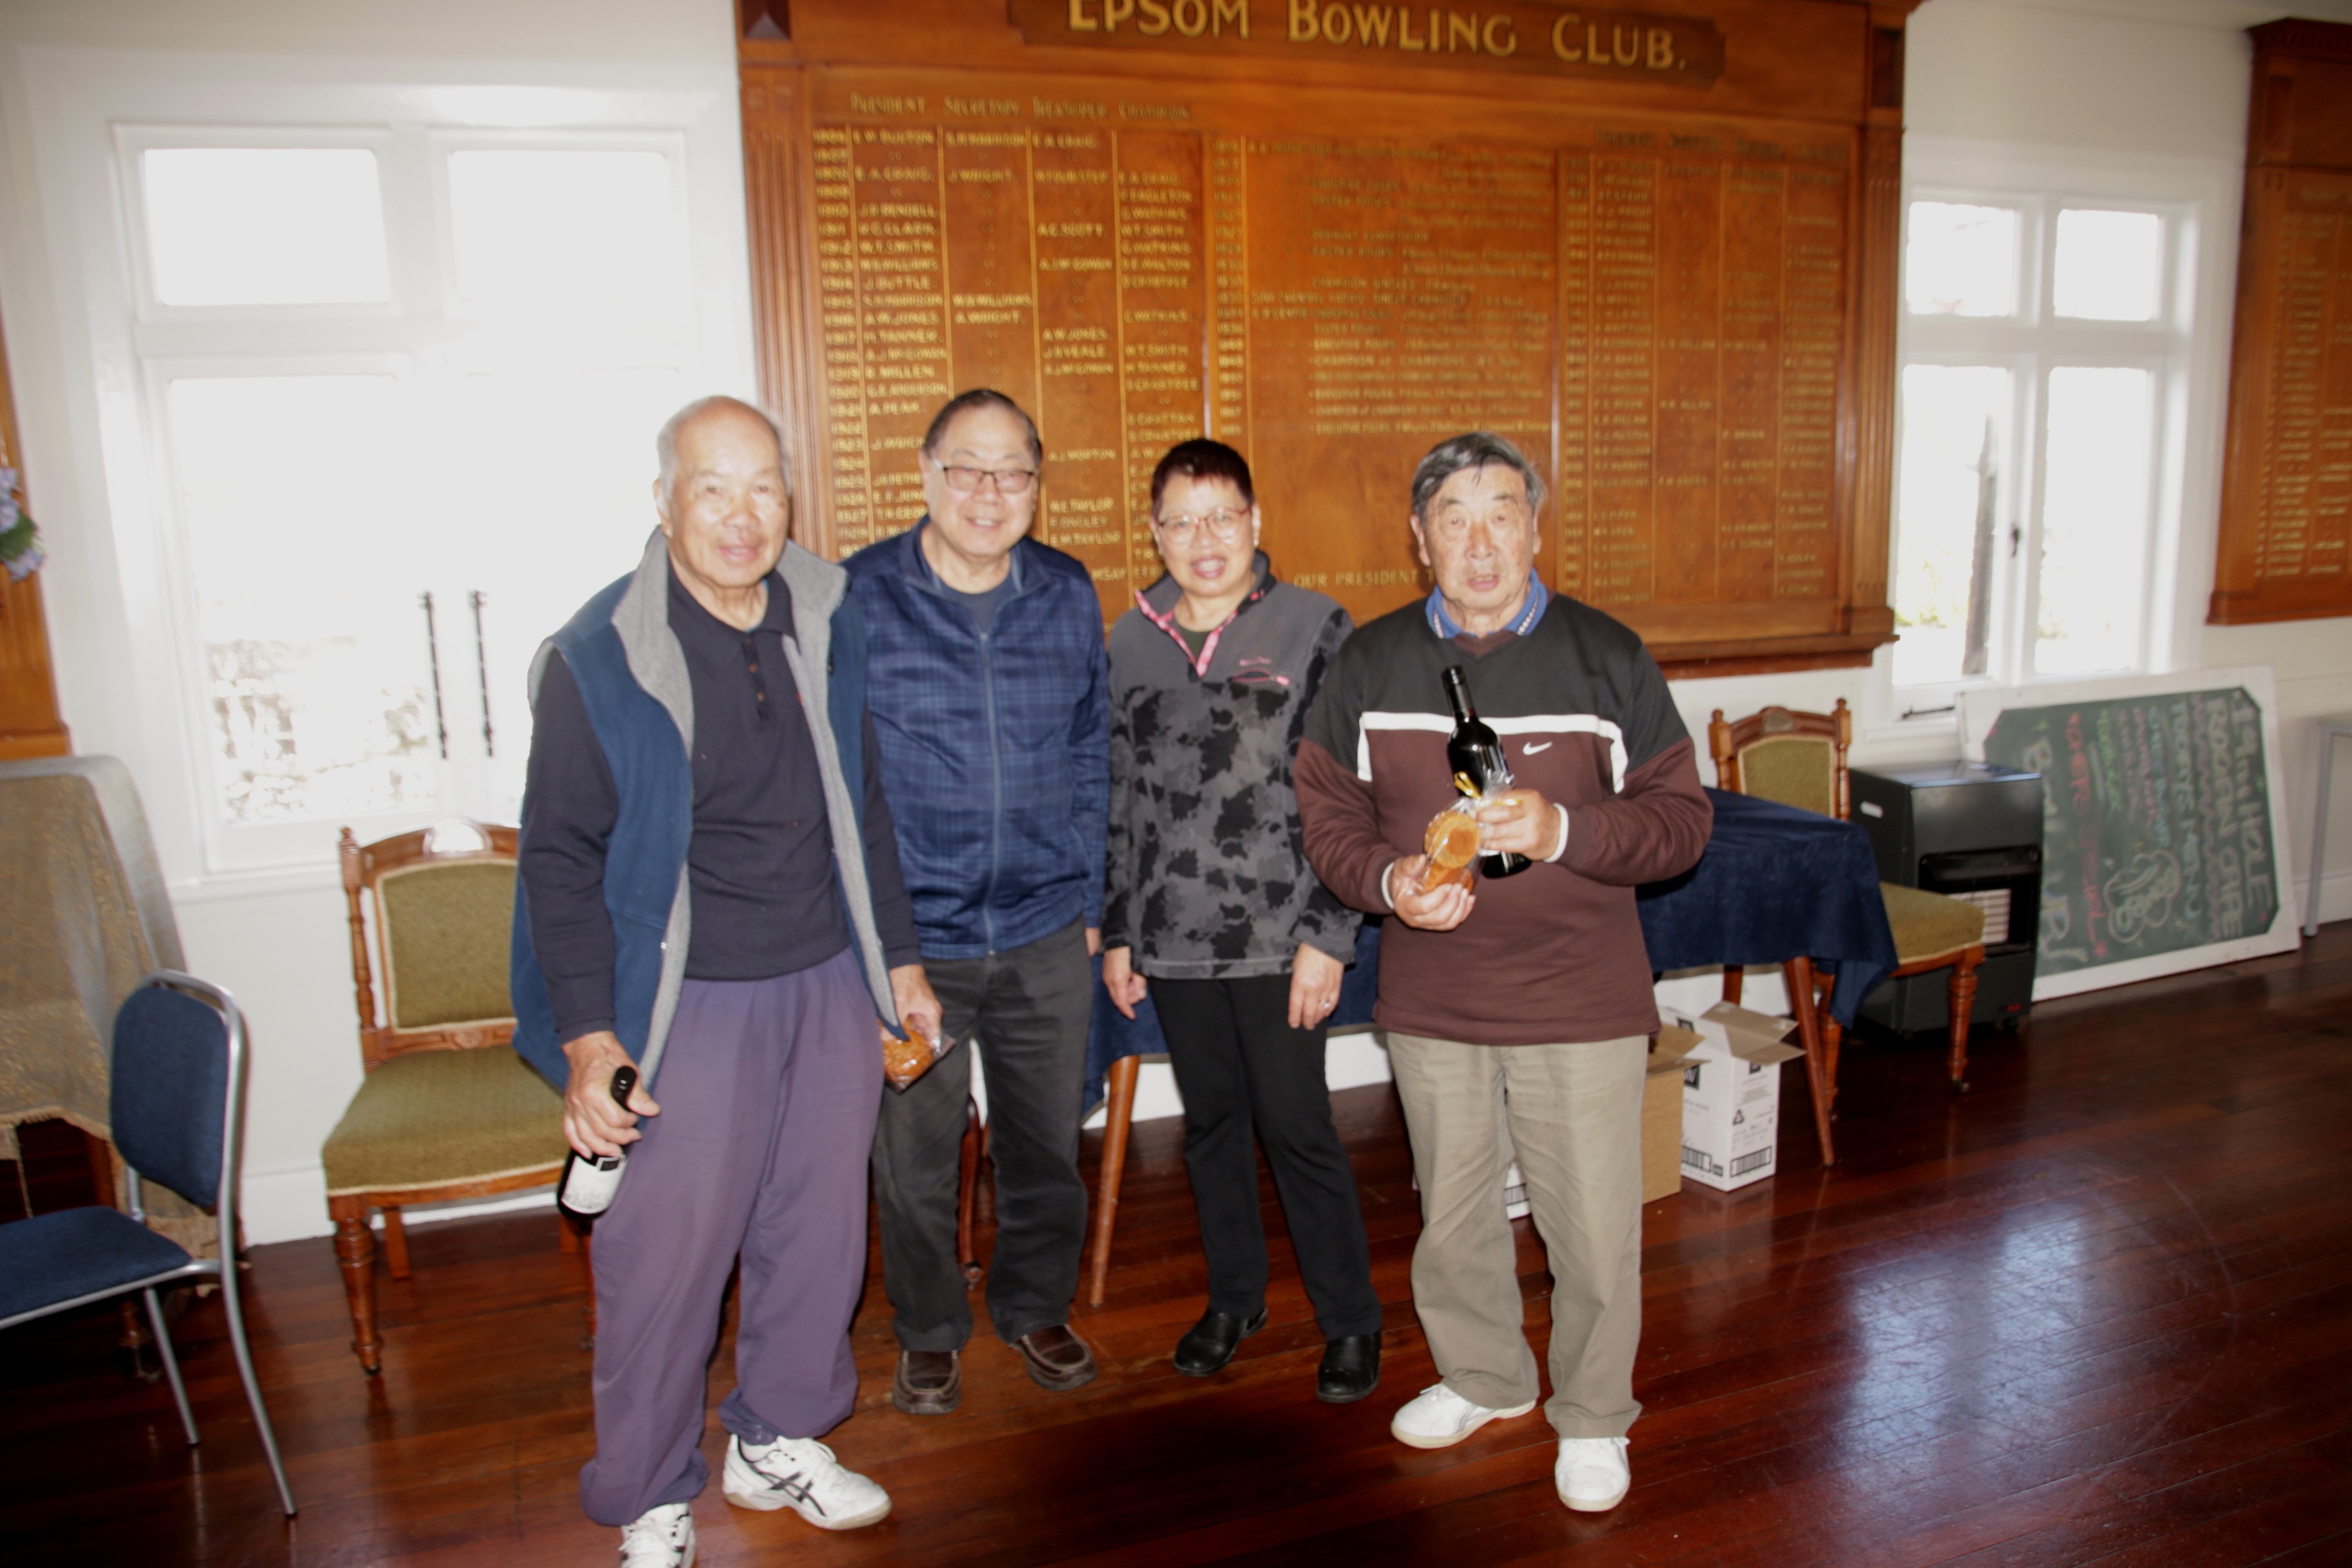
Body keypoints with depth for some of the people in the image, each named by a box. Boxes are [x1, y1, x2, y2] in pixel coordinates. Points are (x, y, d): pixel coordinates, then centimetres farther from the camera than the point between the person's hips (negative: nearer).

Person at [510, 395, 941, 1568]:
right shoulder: (599, 659, -11)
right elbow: (562, 857, -8)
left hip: (829, 987, 5)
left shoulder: (827, 625, 3)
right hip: (689, 1002, -4)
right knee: (665, 1255, 3)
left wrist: (900, 959, 15)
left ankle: (776, 1441, 36)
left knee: (820, 1230, 14)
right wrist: (587, 1039, -13)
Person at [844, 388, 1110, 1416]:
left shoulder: (1069, 596, 3)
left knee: (1046, 1143, 16)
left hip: (1046, 939, 3)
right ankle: (929, 1333, 34)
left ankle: (1036, 1308, 40)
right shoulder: (856, 599, -7)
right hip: (910, 940, -2)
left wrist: (1089, 898, 8)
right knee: (914, 1155, 11)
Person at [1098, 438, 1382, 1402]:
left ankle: (1351, 1320, 21)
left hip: (1277, 938, -4)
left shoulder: (1316, 630, -5)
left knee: (1298, 1127, 2)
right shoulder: (1128, 645, 6)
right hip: (1171, 941, 4)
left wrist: (1327, 936, -11)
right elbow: (1116, 802, 11)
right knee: (1211, 1124, 16)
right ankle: (1234, 1297, 35)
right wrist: (1116, 935, 10)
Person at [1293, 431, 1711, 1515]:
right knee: (1452, 1216, 19)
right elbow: (1327, 812, 4)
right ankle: (1483, 1379, 45)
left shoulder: (1606, 656, -4)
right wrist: (1387, 881, -17)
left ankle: (1592, 1416, 33)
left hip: (1581, 1006, -2)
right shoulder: (1371, 663, 1)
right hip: (1430, 1005, 3)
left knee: (1595, 1231, 7)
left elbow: (1681, 818, -4)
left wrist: (1564, 830, -22)